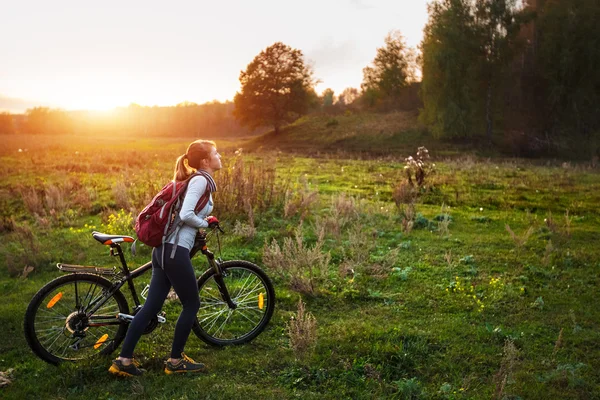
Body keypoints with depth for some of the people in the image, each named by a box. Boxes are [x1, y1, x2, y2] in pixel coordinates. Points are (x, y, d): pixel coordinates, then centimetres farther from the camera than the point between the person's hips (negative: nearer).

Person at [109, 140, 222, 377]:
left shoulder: (199, 180, 18)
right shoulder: (201, 180, -11)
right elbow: (186, 214, -22)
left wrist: (205, 221, 16)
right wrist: (205, 223, -5)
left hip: (163, 249, 9)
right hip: (175, 251, -9)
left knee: (151, 306, 10)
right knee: (192, 304, 7)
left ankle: (124, 360, 14)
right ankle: (175, 361, 19)